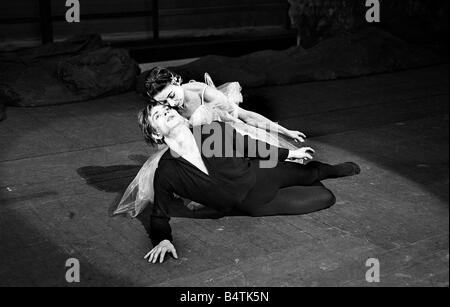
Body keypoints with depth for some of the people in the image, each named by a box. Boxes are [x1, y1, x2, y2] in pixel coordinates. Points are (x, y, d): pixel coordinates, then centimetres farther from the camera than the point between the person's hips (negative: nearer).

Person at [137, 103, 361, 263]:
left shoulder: (214, 131, -21)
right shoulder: (166, 174, -25)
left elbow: (247, 145, -3)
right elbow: (159, 215, -11)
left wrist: (289, 153, 8)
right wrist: (163, 239, -32)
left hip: (262, 173, 2)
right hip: (254, 205, -1)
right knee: (326, 197, 2)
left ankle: (332, 169, 61)